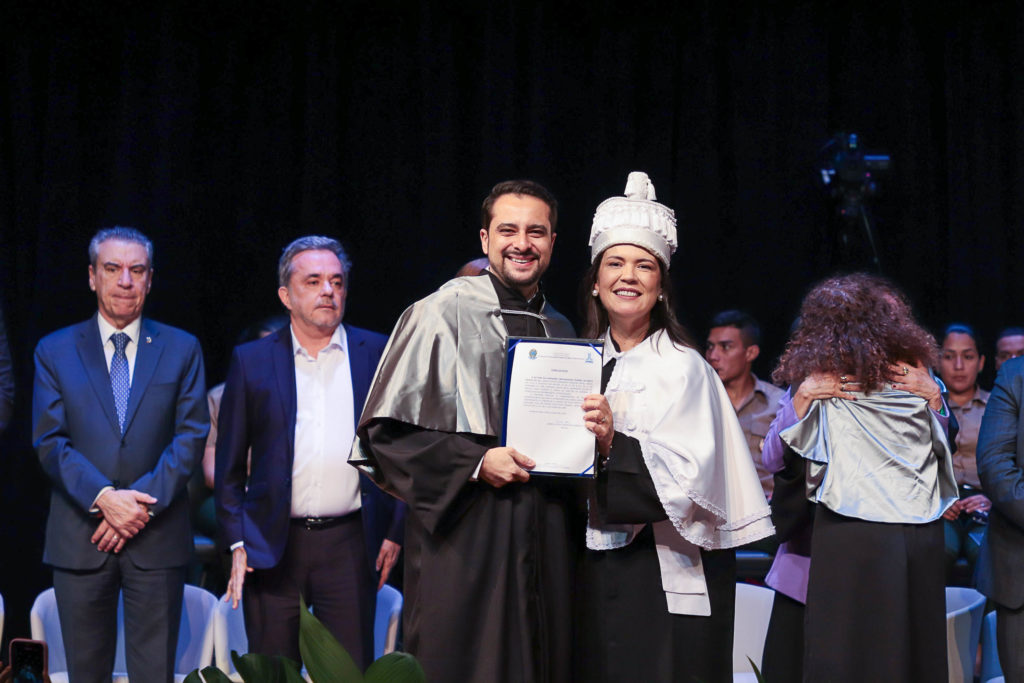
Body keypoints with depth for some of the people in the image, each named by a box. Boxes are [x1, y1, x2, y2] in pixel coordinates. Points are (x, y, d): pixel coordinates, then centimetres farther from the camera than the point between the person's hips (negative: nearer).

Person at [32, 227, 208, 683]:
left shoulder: (182, 350, 7)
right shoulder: (54, 351, 7)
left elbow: (191, 437, -1)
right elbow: (49, 442, -1)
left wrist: (142, 503, -13)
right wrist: (103, 498, -15)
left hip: (157, 536, 0)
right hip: (79, 538, 1)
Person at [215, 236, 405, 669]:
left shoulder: (378, 354, 6)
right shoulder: (251, 361, 5)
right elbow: (230, 462, 7)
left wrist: (394, 531, 3)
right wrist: (237, 543, 0)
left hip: (350, 544, 0)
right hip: (272, 546, 0)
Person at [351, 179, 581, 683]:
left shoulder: (560, 331, 15)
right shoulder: (441, 315, -4)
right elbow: (383, 433, -8)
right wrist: (476, 462, -16)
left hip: (548, 544, 6)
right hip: (465, 536, -5)